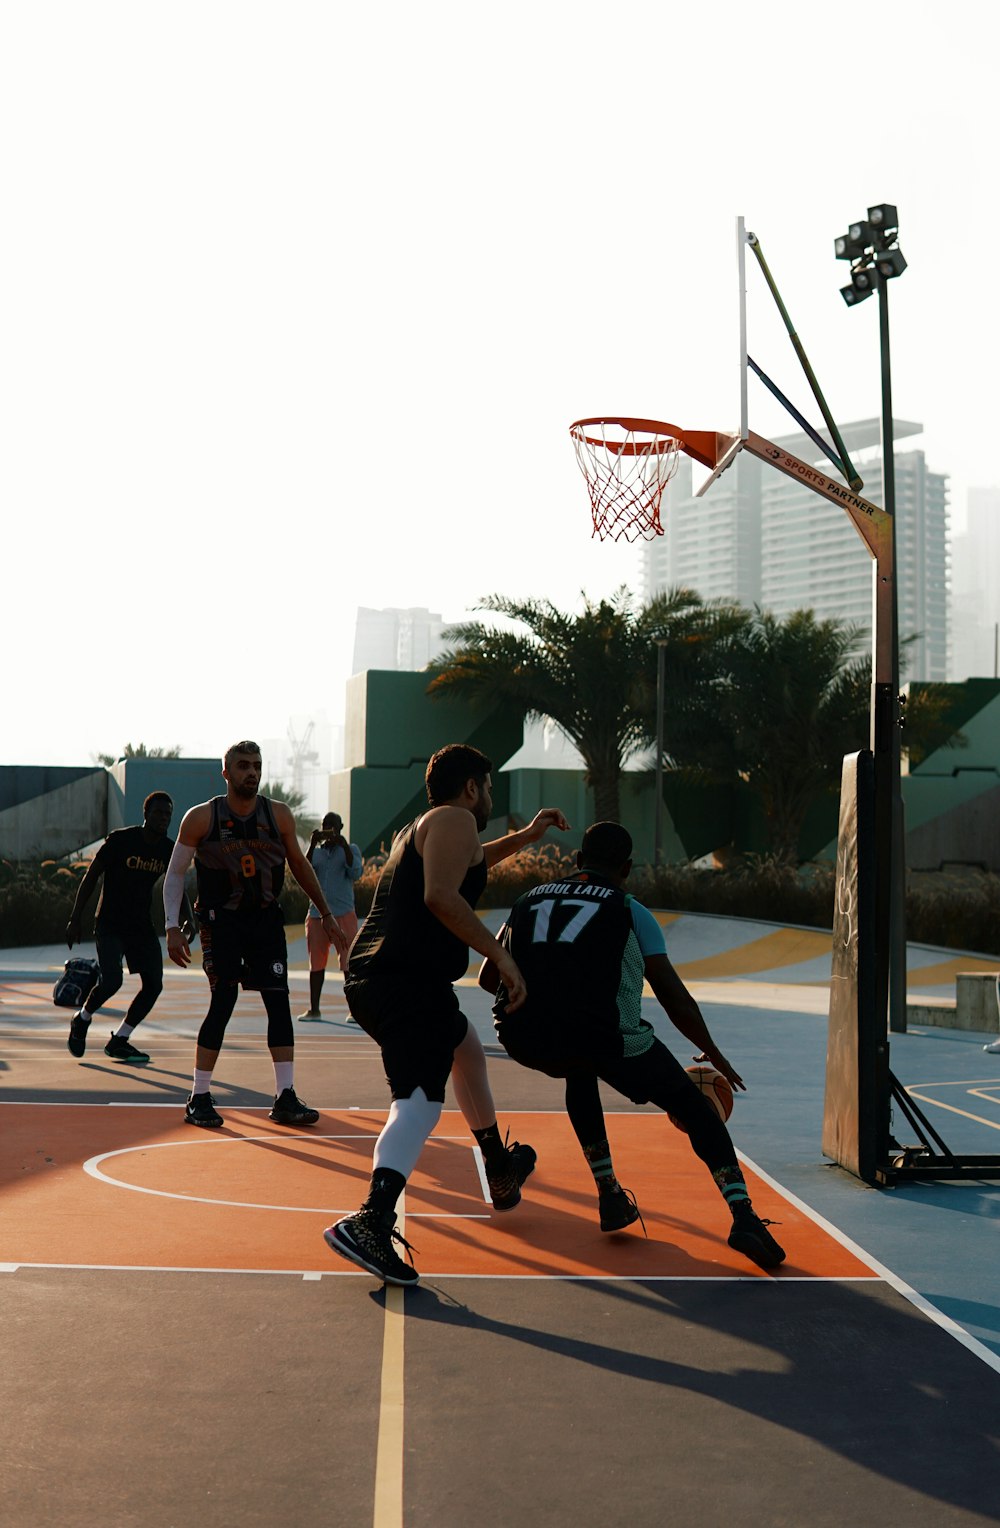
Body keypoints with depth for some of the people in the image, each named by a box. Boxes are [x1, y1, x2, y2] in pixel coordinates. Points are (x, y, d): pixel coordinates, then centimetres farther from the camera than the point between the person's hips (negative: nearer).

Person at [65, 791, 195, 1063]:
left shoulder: (169, 849, 1)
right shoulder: (120, 839, -14)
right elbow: (91, 877, -8)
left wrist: (188, 919, 1)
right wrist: (75, 920, -10)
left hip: (142, 925, 5)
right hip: (110, 925, -5)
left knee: (154, 984, -5)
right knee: (112, 980, -19)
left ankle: (118, 1041, 11)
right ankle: (82, 1019, 14)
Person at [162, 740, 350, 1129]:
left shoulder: (279, 815, 0)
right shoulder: (201, 818, -6)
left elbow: (299, 865, 14)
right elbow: (175, 873, 2)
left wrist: (326, 914, 14)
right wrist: (172, 928, -6)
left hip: (266, 920, 3)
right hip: (221, 920, -3)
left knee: (279, 1002, -3)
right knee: (223, 1003, -9)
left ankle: (285, 1098, 3)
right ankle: (199, 1098, 3)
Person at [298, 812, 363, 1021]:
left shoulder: (350, 849, 6)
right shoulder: (316, 851, 14)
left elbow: (355, 873, -10)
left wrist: (343, 845, -16)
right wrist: (312, 845, -10)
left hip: (344, 914, -3)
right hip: (317, 913, 3)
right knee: (316, 963, 6)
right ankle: (314, 1009, 15)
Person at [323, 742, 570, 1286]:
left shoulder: (419, 828, 26)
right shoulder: (454, 818, -3)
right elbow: (440, 895, -19)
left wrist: (525, 837, 48)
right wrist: (499, 954, -17)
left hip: (371, 975, 11)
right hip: (408, 980, -10)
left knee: (466, 1047, 29)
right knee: (420, 1100, -20)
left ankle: (500, 1170, 45)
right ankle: (370, 1221, -39)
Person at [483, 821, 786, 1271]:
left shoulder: (530, 899, 22)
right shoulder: (630, 912, 12)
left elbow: (489, 977, 29)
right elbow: (674, 997, 9)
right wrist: (713, 1053, 24)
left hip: (523, 1039, 4)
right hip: (606, 1037, -4)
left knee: (578, 1069, 38)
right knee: (693, 1108, 17)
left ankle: (610, 1195, 33)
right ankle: (743, 1215, 1)